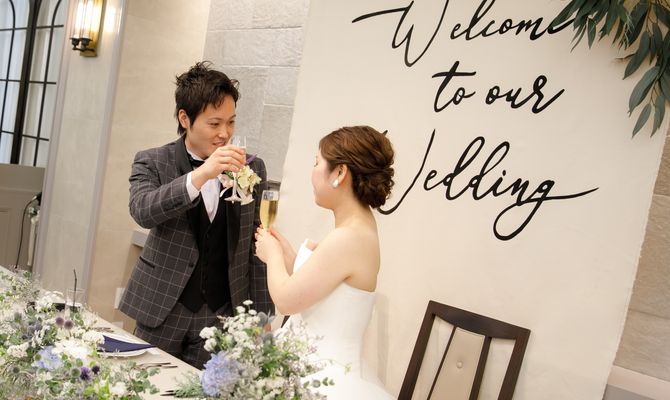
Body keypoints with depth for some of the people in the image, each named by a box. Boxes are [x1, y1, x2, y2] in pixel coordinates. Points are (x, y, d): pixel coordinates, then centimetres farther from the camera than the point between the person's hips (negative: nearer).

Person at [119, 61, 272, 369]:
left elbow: (255, 247, 7)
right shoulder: (152, 162, -2)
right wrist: (201, 175, -34)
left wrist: (262, 314, 7)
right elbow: (141, 211, -22)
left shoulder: (252, 169, 2)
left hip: (223, 318, 1)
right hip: (163, 312, -1)